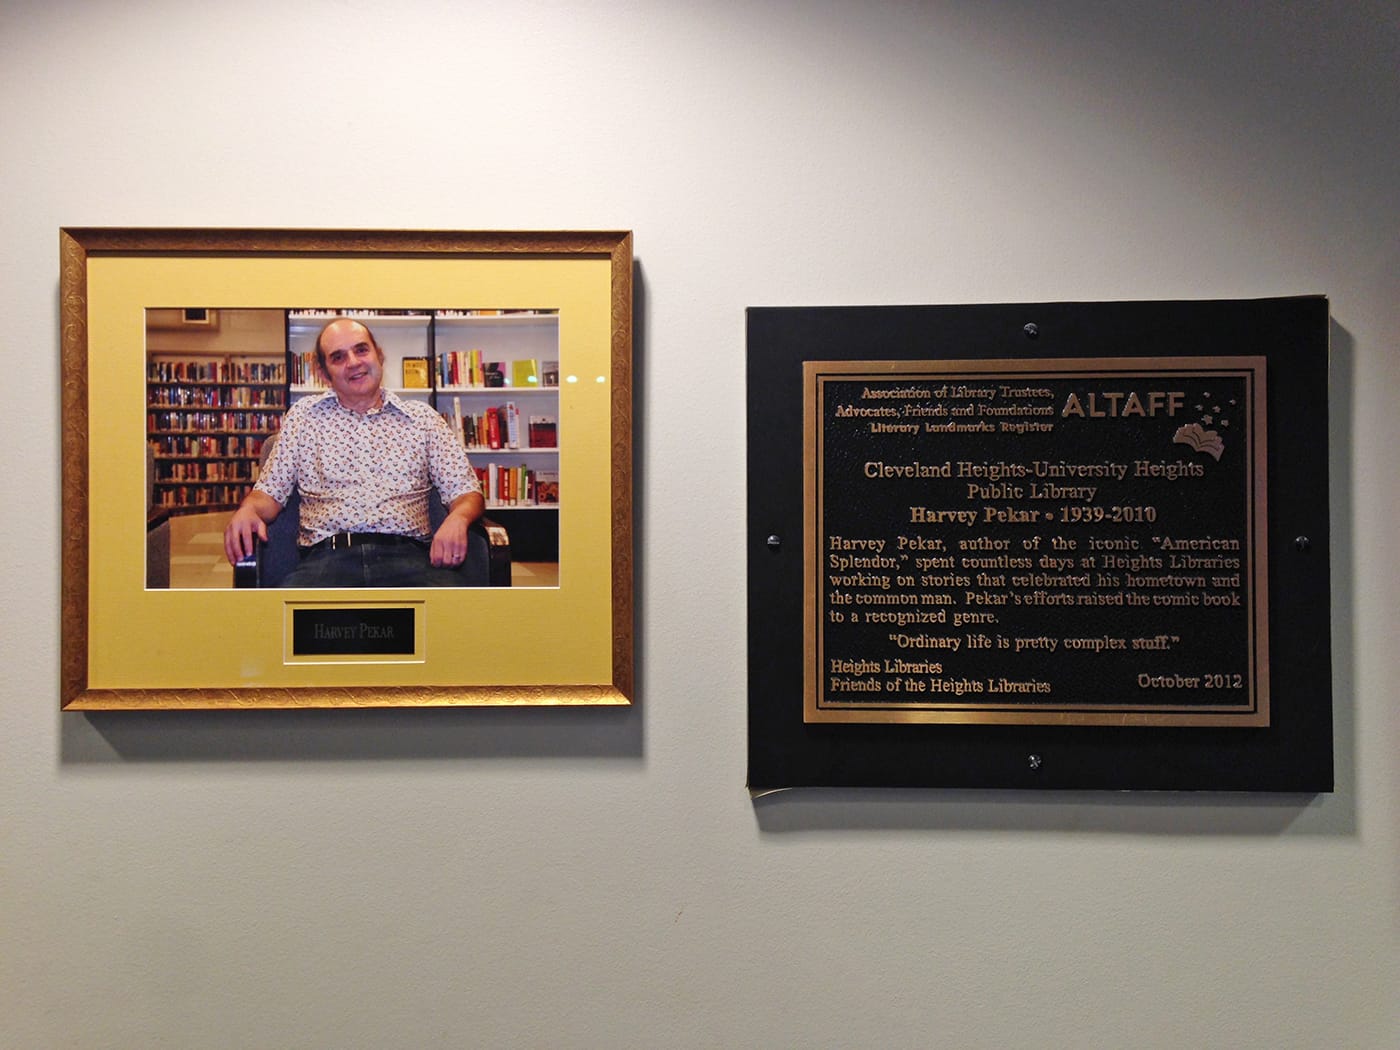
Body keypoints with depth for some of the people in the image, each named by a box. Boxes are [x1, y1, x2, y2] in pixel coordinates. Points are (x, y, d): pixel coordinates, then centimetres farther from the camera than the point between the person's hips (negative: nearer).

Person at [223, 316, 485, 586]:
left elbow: (466, 491, 13)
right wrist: (248, 510, -7)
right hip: (328, 556, 1)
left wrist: (457, 519, -11)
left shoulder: (423, 417, 17)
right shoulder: (303, 416, 19)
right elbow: (270, 490, 18)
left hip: (407, 554, 0)